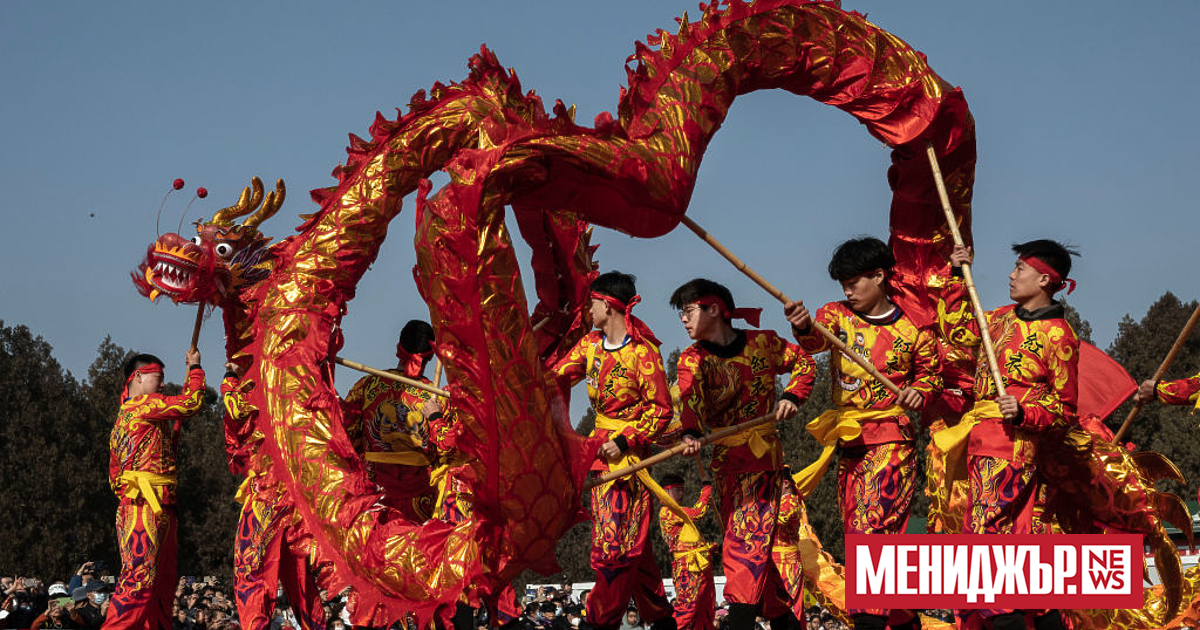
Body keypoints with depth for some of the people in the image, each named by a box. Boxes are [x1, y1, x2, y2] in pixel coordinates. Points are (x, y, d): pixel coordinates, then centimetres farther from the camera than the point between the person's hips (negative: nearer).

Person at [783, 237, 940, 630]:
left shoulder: (912, 330, -1)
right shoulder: (839, 315, 8)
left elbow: (929, 373, 12)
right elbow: (818, 338, -14)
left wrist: (920, 392, -11)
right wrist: (805, 328, -37)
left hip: (890, 439, -6)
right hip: (848, 442, 6)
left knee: (874, 529, -19)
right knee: (857, 533, 9)